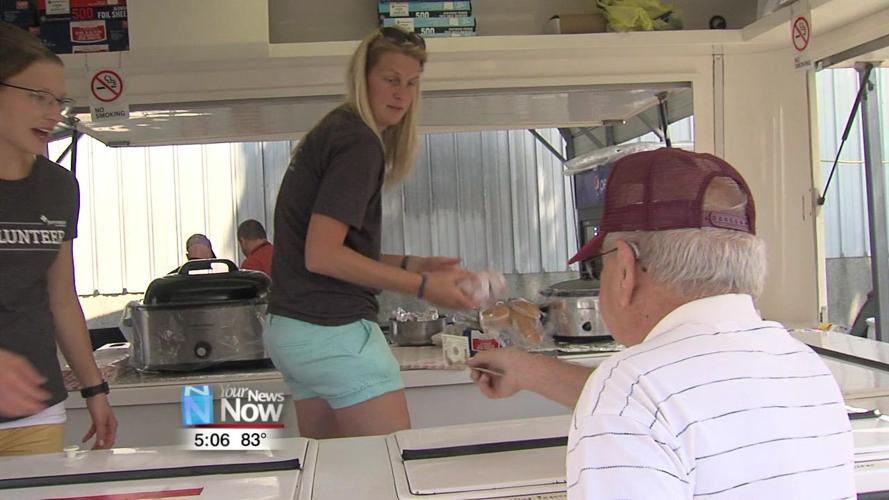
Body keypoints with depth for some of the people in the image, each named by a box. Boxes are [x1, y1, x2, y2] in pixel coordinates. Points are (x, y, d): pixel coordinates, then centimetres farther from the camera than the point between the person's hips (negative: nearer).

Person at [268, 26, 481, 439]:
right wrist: (422, 286, -14)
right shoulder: (360, 142, -12)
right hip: (333, 331, -10)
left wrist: (415, 264, 10)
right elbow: (321, 255, -19)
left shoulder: (331, 133, 17)